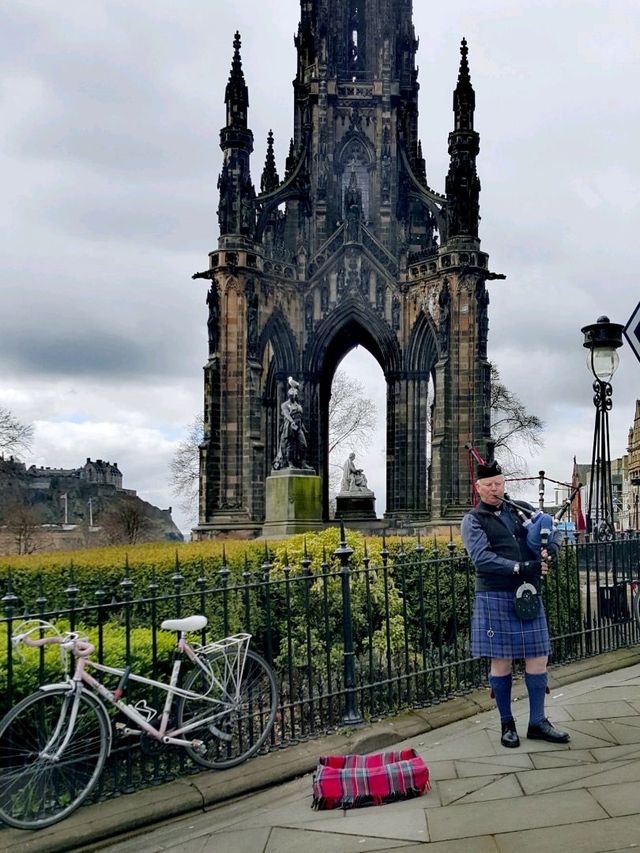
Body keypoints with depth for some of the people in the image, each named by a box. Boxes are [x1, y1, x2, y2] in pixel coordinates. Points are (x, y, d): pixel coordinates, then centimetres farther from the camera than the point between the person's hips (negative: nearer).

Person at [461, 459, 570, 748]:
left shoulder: (521, 508, 13)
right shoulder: (473, 521, -2)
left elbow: (553, 529, 12)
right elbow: (482, 558, -15)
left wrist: (549, 549, -11)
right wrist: (521, 567, -24)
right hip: (495, 597, -4)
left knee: (538, 658, 6)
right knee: (501, 662, 3)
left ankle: (538, 722, 19)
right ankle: (507, 724, 18)